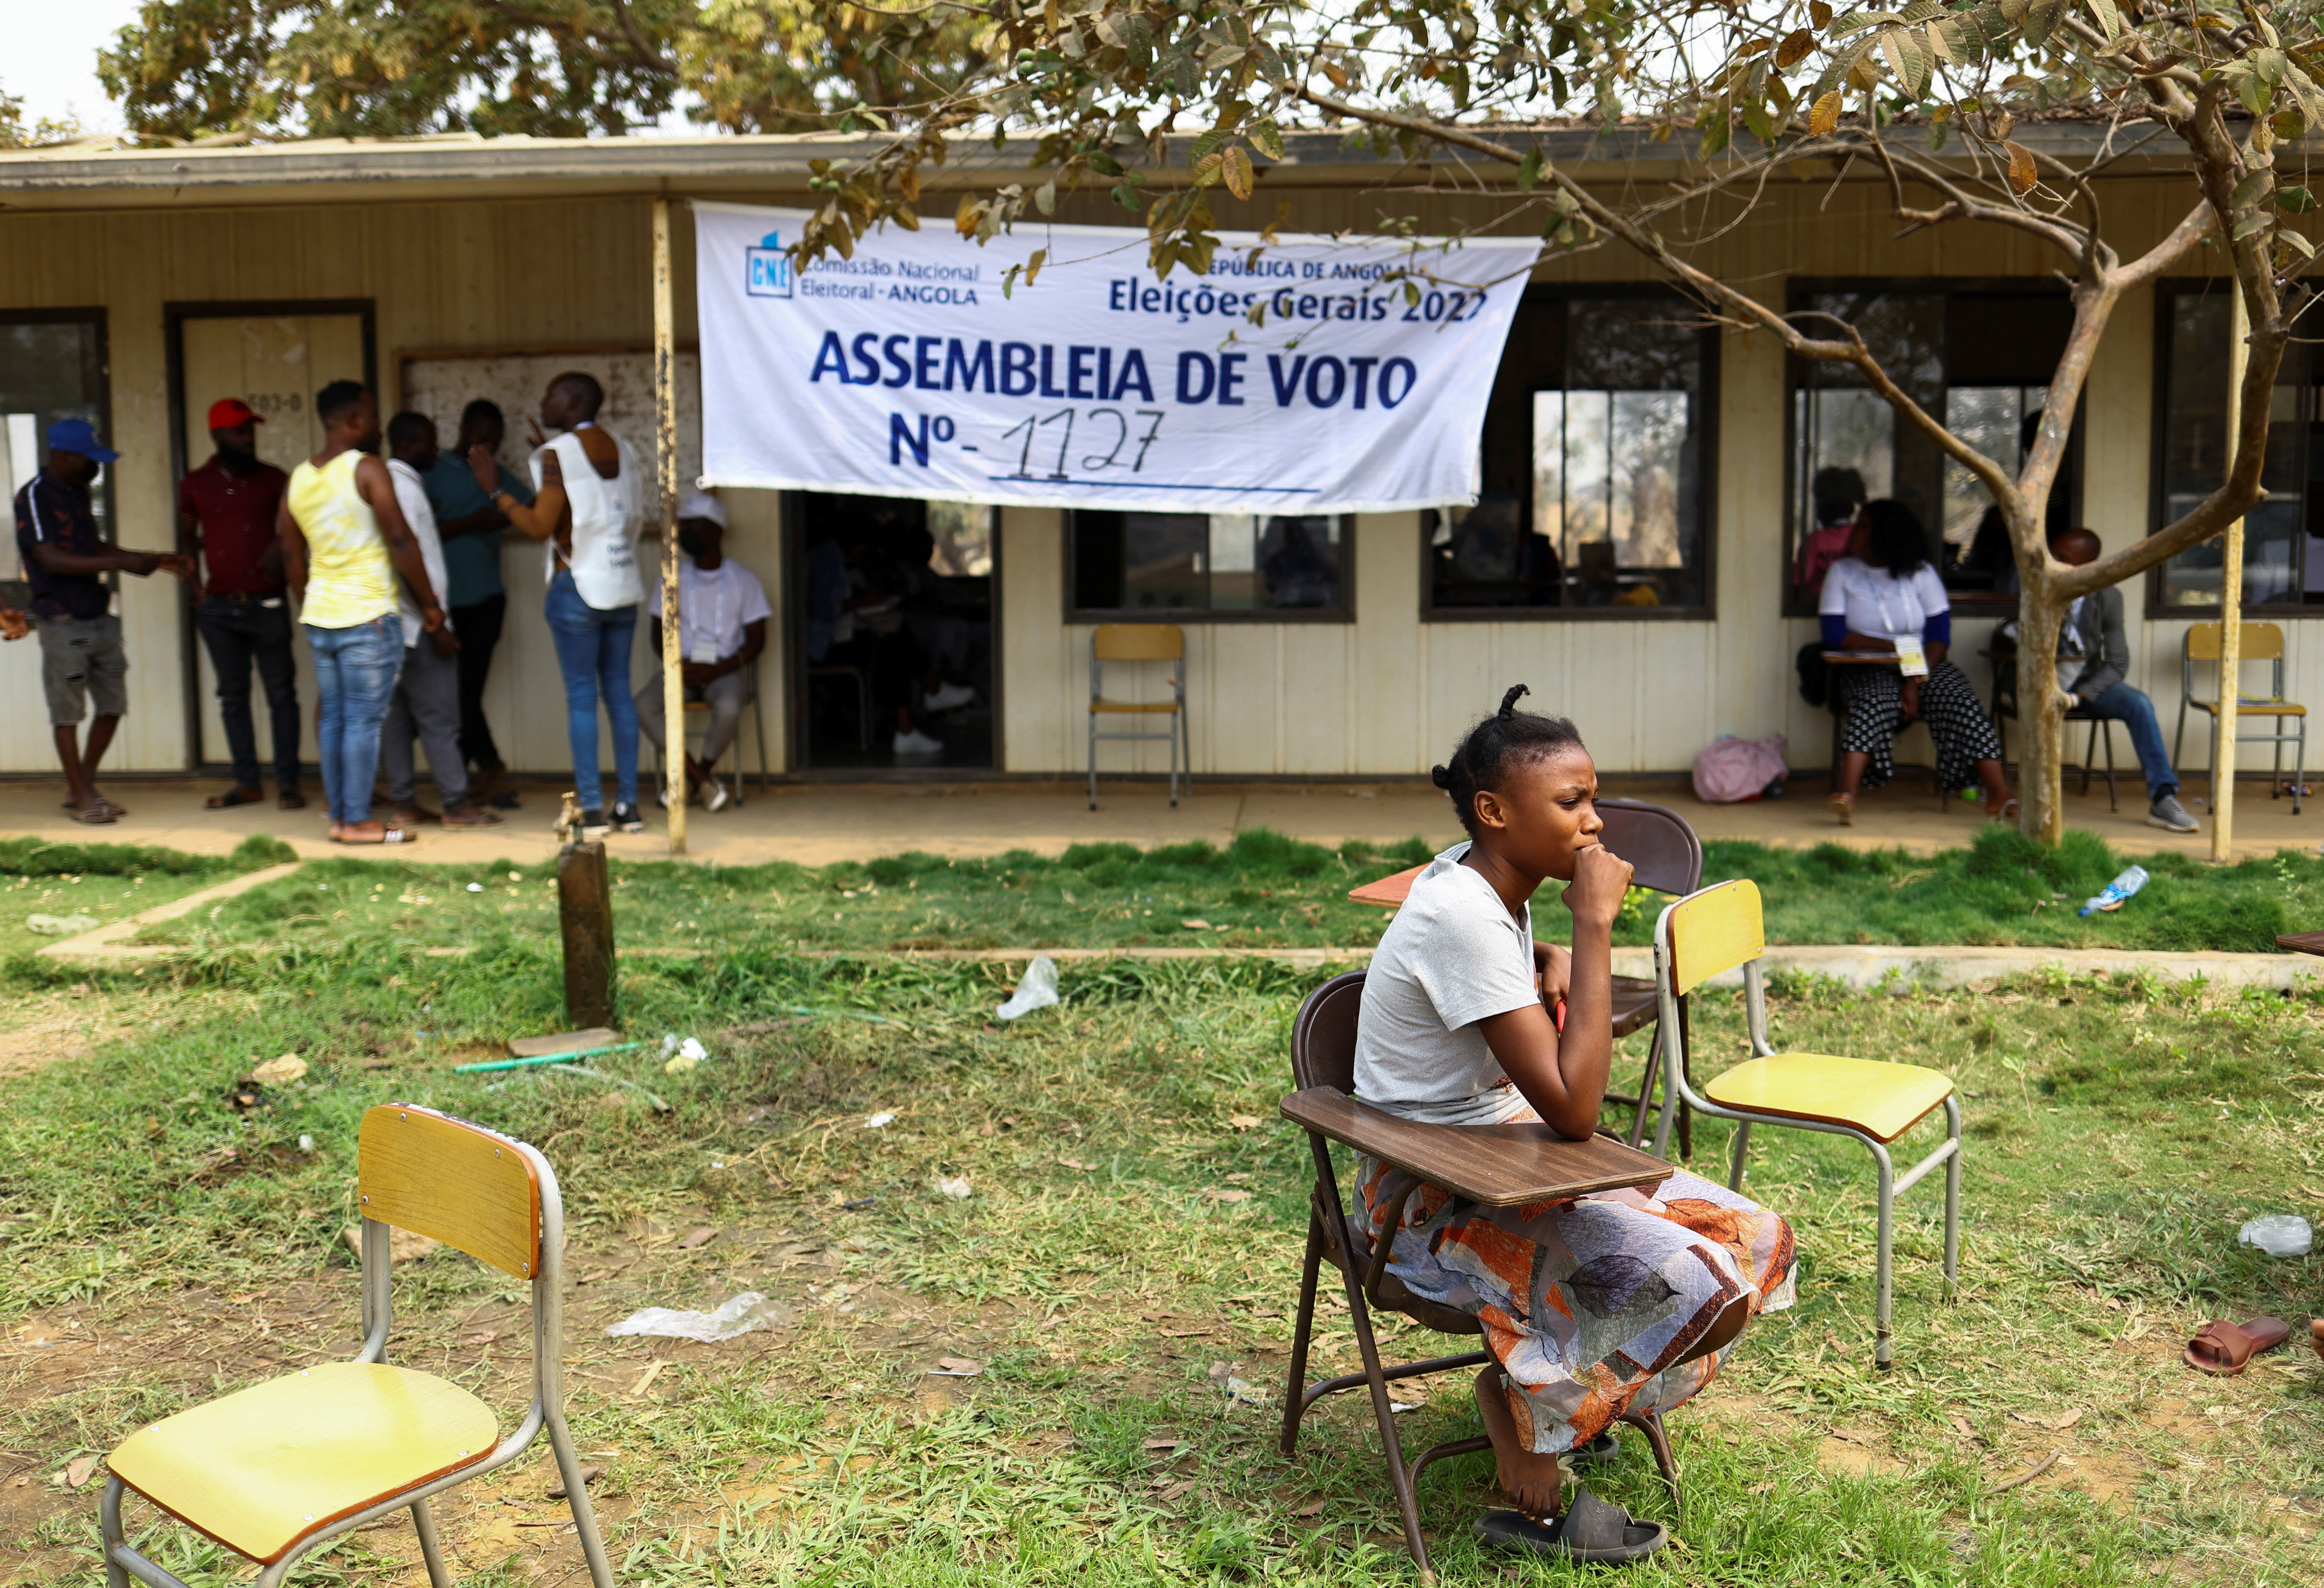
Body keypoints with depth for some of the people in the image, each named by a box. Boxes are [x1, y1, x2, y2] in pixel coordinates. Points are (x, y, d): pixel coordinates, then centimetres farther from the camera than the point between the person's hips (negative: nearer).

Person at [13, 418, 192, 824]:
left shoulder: (77, 492, 13)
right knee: (67, 712, 3)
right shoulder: (34, 497, -13)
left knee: (113, 705, 10)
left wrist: (155, 561, 12)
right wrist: (122, 563, -25)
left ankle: (83, 786, 24)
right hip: (63, 623, -8)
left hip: (100, 618, 8)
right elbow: (51, 560, -21)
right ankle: (81, 798, 11)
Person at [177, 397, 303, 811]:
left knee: (281, 693, -2)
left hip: (267, 603, -2)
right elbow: (187, 536, 18)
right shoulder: (195, 484, 7)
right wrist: (194, 583, 6)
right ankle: (246, 782, 14)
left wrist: (282, 546, -10)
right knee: (233, 696, 7)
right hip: (218, 607, 2)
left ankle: (288, 783, 3)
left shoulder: (274, 480, 2)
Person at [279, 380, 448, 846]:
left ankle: (339, 815, 16)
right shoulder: (367, 469, -10)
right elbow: (401, 540, -15)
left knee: (333, 717, 12)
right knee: (365, 720, -3)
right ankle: (358, 822, -1)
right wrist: (429, 603, -7)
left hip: (319, 618, 7)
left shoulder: (297, 480, 11)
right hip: (368, 616, -7)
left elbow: (292, 558, 16)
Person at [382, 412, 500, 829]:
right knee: (439, 717, -4)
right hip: (416, 623, -10)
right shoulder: (403, 487, -14)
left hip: (395, 623, 10)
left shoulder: (394, 483, 16)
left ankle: (403, 803, 13)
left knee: (397, 716, 9)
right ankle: (456, 803, 0)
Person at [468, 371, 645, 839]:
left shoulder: (557, 455, -11)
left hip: (577, 587, -6)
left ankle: (591, 809, -2)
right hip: (623, 586, 6)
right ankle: (628, 804, 10)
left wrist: (496, 490, -3)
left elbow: (540, 526, -13)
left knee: (581, 695, -2)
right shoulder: (622, 450, 9)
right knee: (619, 691, 10)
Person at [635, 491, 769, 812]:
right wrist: (678, 667, -10)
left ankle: (694, 776, -10)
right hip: (681, 668, 3)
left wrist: (716, 671, -15)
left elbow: (756, 641, -1)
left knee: (729, 708, -36)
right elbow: (660, 635, 12)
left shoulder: (743, 580, 2)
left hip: (726, 668, -3)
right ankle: (701, 778, -20)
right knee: (644, 706, -27)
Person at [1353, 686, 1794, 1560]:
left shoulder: (1489, 880, 2)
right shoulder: (1463, 918, -26)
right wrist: (1595, 924, -27)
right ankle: (1523, 1395, 0)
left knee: (1756, 1241, 3)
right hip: (1434, 1200, -9)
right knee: (1695, 1289, -24)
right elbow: (1572, 1110, -30)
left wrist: (1555, 960, 4)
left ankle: (1552, 1381, 13)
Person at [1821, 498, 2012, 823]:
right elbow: (1834, 635, -6)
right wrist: (1894, 647, -15)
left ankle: (1998, 795, -35)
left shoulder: (1920, 572, 5)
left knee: (1963, 703, -25)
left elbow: (1940, 635, -2)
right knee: (1873, 702, -34)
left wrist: (1916, 682, -17)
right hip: (1867, 668, -1)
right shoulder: (1842, 572, 5)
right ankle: (1846, 794, -53)